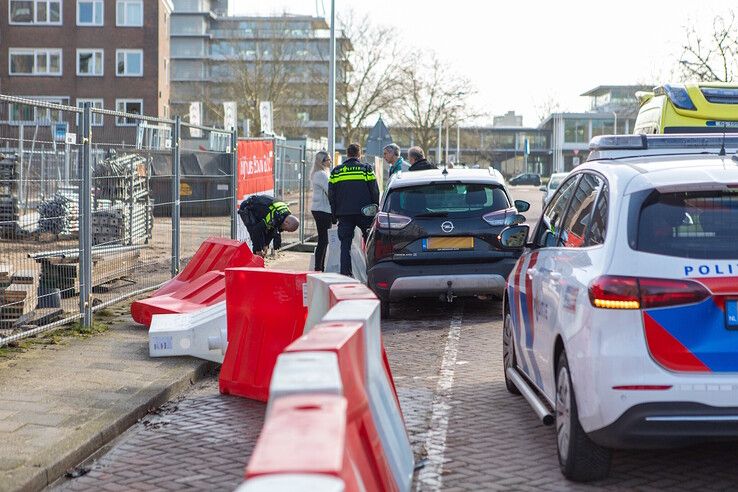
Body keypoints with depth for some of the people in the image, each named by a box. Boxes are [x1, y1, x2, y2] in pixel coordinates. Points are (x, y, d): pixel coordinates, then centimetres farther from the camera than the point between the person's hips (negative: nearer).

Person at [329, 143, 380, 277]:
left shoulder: (336, 171, 7)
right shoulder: (366, 169, 0)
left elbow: (331, 195, 9)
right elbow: (375, 191, 0)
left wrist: (335, 214, 15)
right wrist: (376, 210, 10)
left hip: (343, 213, 2)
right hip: (364, 213, -2)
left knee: (345, 243, 5)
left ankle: (345, 272, -1)